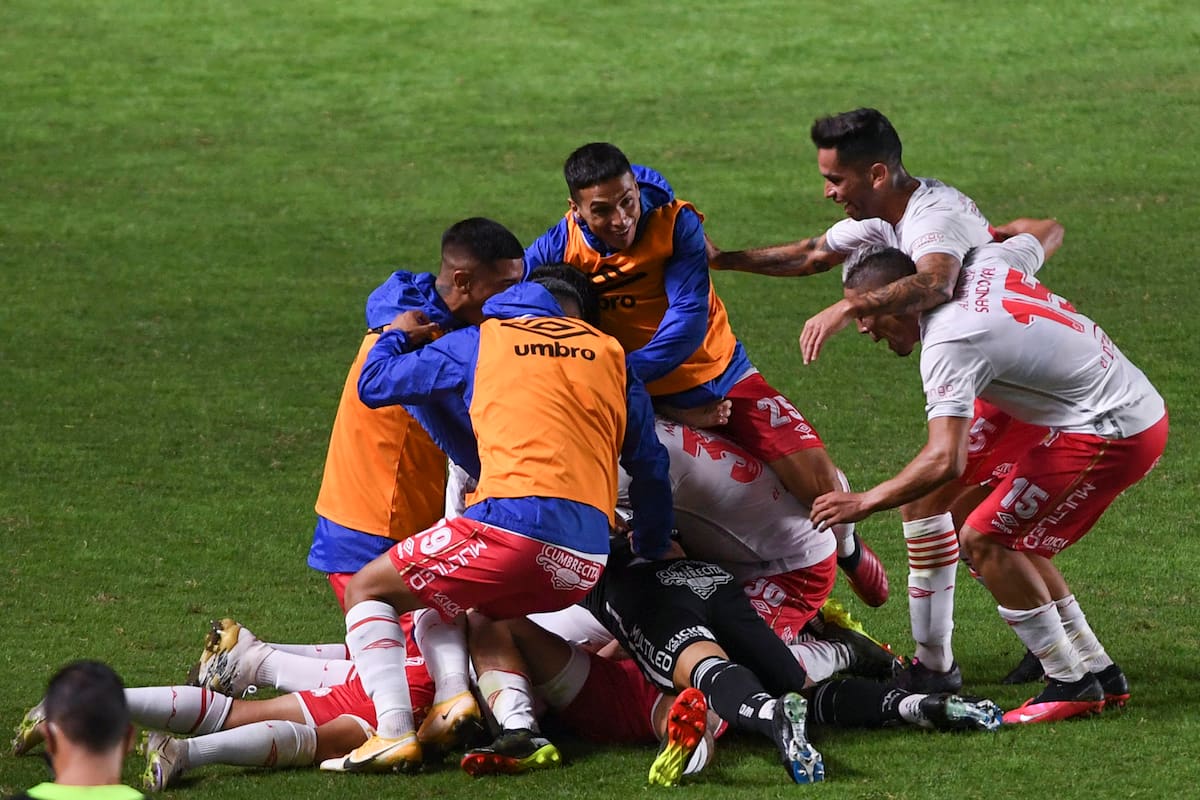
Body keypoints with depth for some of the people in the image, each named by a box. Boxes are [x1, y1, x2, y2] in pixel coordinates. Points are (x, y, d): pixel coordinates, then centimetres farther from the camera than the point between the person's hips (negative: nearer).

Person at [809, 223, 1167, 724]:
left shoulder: (950, 345, -20)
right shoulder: (986, 265, 5)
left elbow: (945, 461, -29)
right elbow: (1047, 230, 27)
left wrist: (864, 503, -21)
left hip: (1109, 435, -10)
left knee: (986, 541, -8)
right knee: (1015, 543, 15)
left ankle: (1070, 684, -3)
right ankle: (1100, 673, 18)